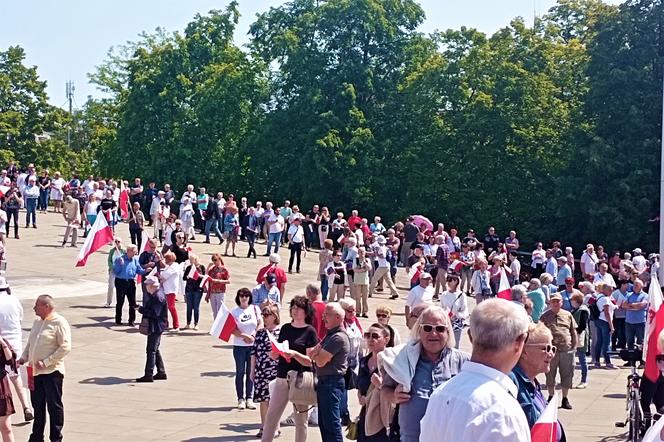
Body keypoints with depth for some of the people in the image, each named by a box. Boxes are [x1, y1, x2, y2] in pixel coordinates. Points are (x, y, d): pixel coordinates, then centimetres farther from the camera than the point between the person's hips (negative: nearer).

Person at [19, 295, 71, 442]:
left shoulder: (59, 323, -11)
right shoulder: (37, 322, 14)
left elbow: (65, 347, -16)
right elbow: (30, 343, 23)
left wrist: (46, 362, -19)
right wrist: (23, 358, 5)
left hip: (52, 372, -7)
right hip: (35, 372, 7)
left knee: (54, 406, 2)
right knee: (38, 406, 15)